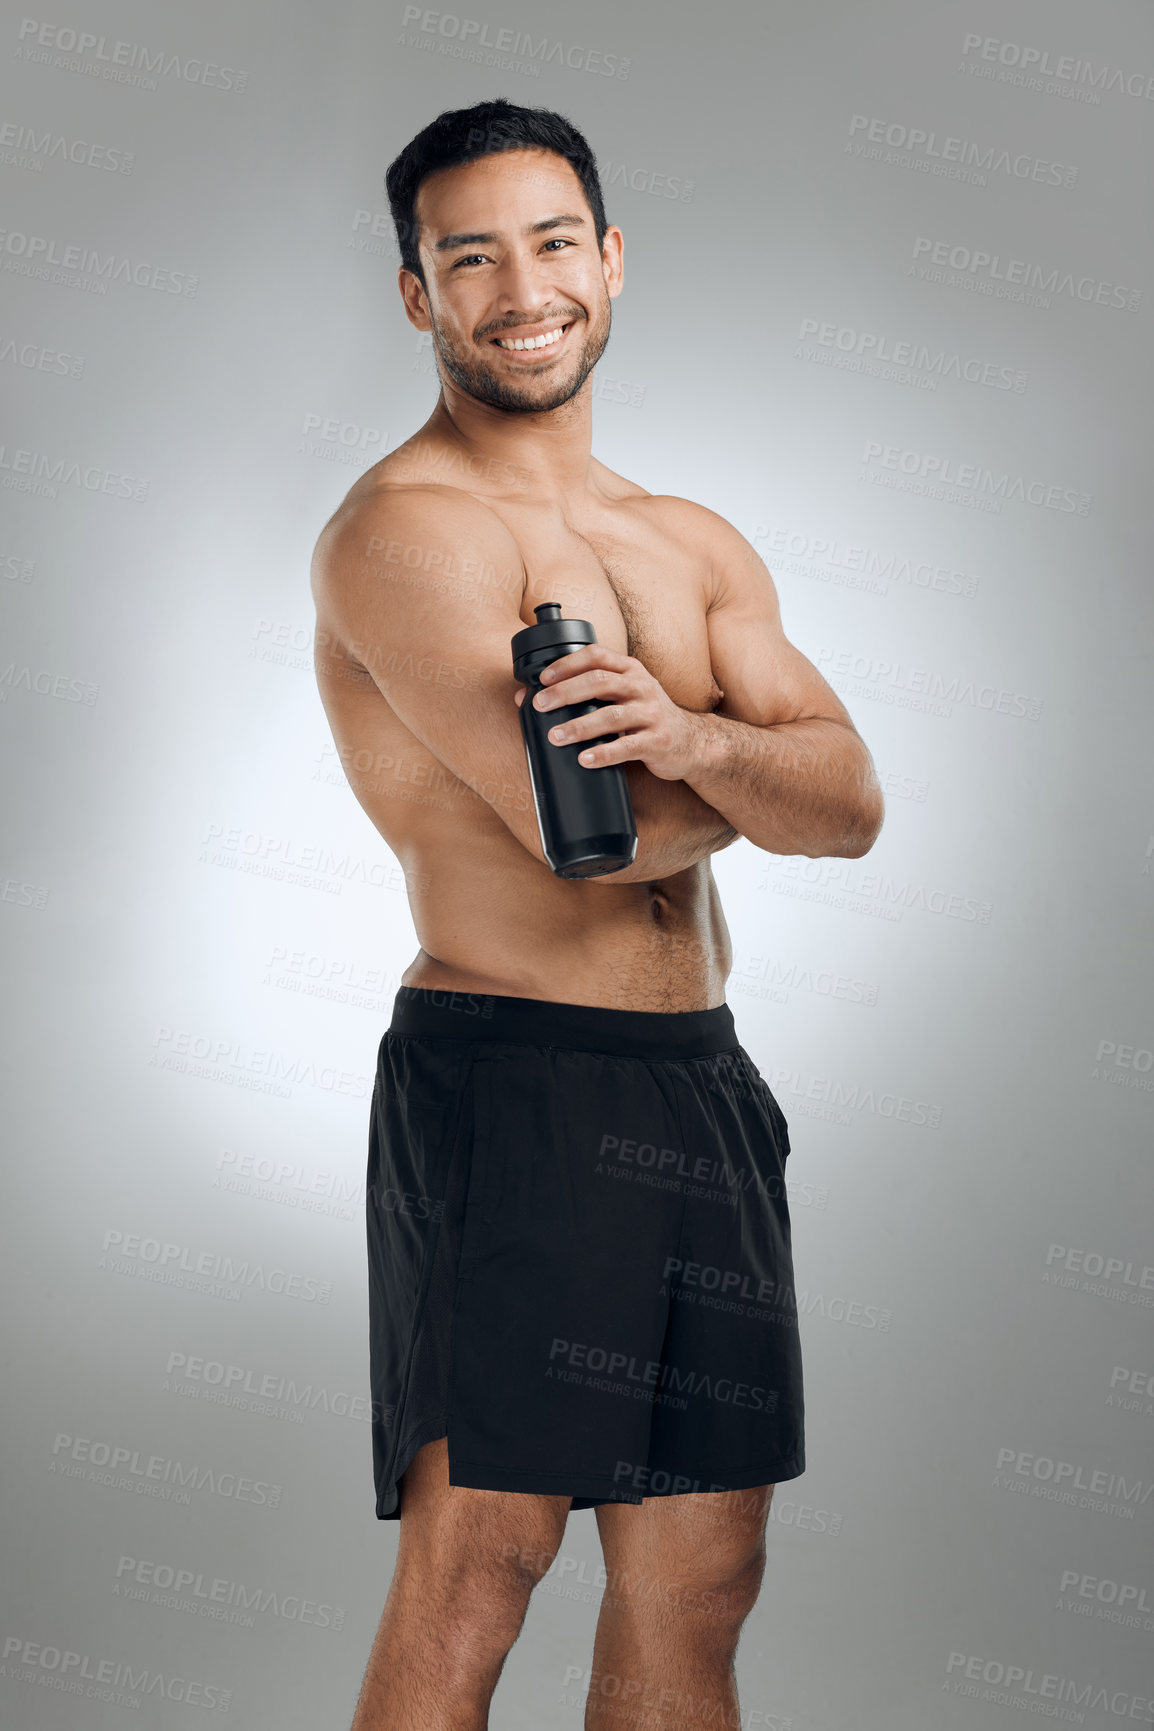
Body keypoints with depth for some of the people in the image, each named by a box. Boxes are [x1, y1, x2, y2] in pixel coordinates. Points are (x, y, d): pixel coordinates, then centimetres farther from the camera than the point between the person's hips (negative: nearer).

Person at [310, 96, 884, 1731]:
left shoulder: (694, 542, 16)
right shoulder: (403, 526, -7)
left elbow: (855, 804, 4)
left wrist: (694, 742, -18)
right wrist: (761, 767, 1)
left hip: (705, 1086, 7)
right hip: (508, 1086, -7)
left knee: (697, 1588, 12)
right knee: (471, 1576, -2)